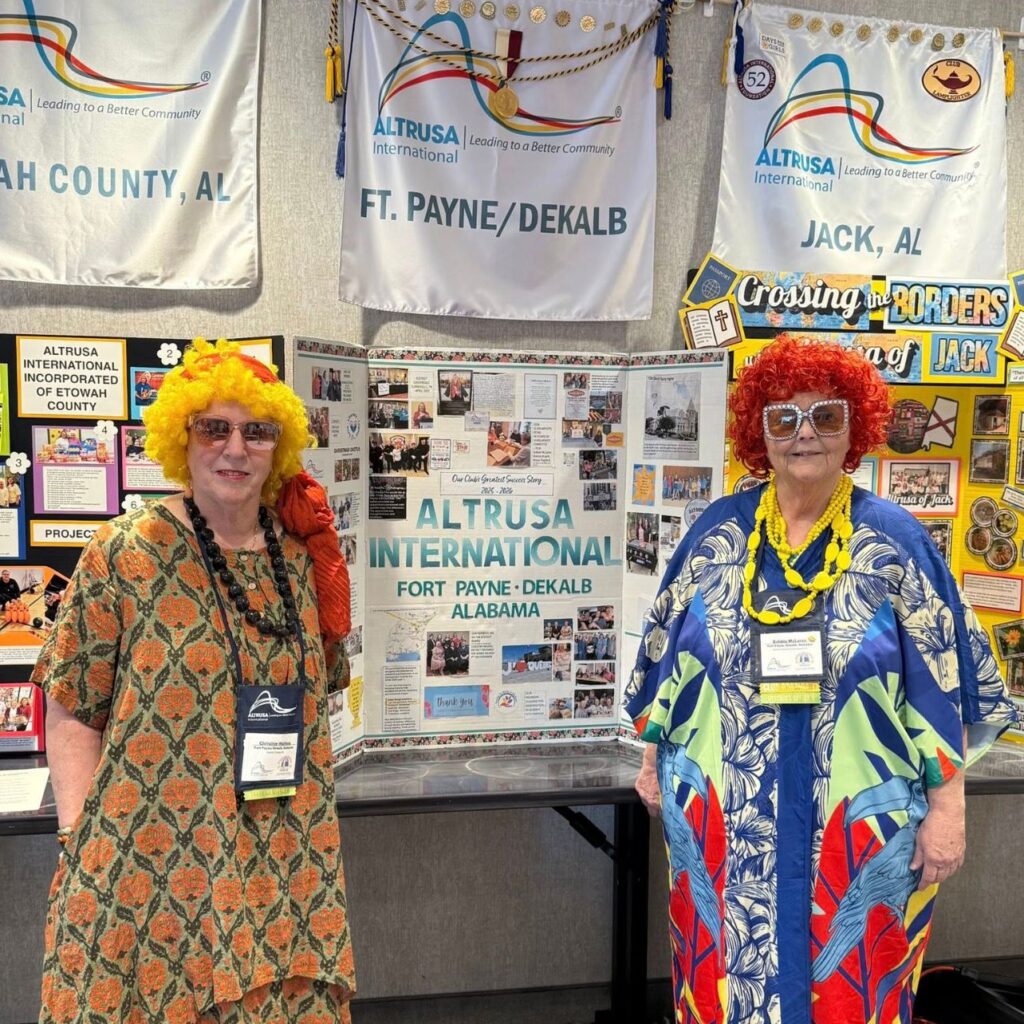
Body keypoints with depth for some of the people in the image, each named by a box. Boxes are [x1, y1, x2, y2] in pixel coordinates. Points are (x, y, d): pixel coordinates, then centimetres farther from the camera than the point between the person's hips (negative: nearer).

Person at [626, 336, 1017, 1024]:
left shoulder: (895, 540, -5)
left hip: (860, 826, -1)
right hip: (724, 821, 2)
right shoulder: (719, 532, 1)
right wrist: (654, 759, 11)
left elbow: (942, 684, -5)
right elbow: (667, 657, 8)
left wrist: (947, 806, -7)